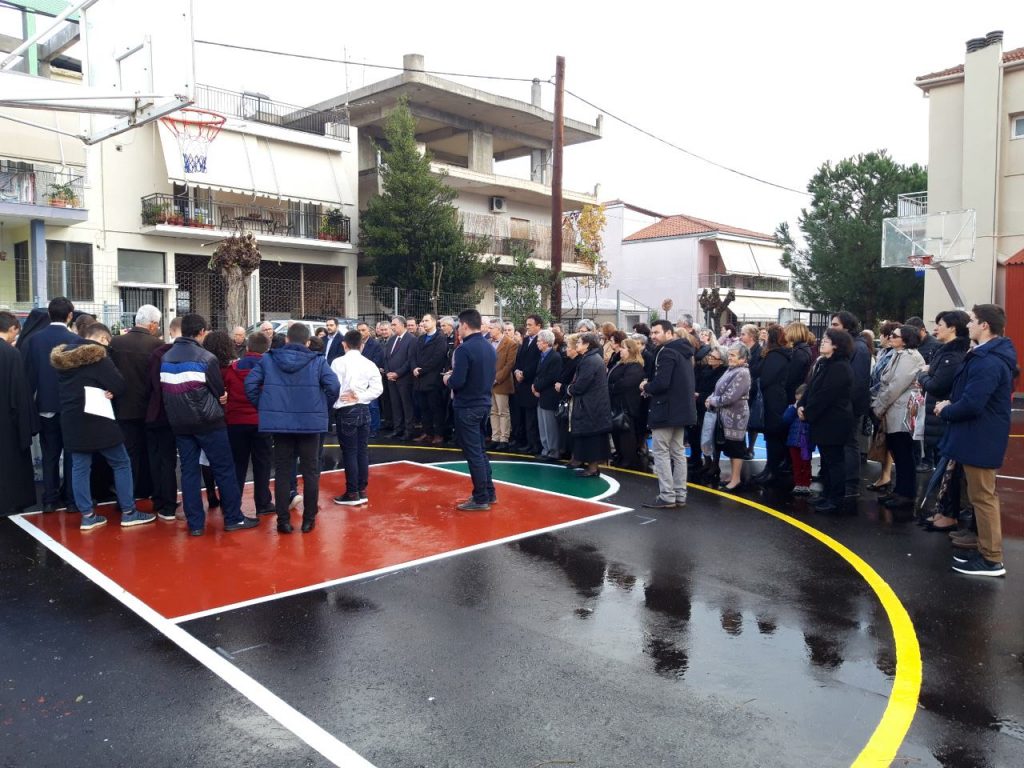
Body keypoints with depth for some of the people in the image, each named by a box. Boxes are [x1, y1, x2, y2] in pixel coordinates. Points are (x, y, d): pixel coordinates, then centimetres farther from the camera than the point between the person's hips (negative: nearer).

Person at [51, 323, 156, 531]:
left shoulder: (63, 356, 11)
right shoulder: (98, 356, -12)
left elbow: (65, 386, 19)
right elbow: (119, 385, -15)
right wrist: (110, 392, 6)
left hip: (71, 420, 7)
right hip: (97, 419, -7)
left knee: (80, 467, 8)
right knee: (121, 463, 4)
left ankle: (87, 515, 11)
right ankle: (128, 513, 6)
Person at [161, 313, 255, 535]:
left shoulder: (166, 358, 5)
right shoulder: (205, 357, -13)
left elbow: (162, 390, 9)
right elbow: (220, 391, -6)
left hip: (179, 423, 5)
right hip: (207, 421, -5)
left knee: (189, 471, 9)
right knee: (224, 469, 4)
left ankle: (195, 524, 10)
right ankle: (233, 518, 9)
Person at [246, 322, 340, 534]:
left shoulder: (268, 359, 3)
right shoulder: (317, 361, -3)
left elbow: (250, 383, -3)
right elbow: (333, 386, -12)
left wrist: (262, 407, 8)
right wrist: (323, 408, 4)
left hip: (279, 422, 2)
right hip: (310, 422, -1)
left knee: (282, 472, 10)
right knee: (310, 472, 10)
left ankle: (283, 520, 12)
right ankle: (309, 519, 14)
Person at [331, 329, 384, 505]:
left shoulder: (338, 362, -8)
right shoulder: (369, 364, 3)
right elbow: (377, 388, -3)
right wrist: (360, 397, -5)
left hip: (346, 411, -4)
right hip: (364, 410, 4)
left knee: (349, 452, 0)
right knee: (362, 450, 10)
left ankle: (352, 493, 3)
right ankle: (362, 491, 16)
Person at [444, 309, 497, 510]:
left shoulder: (464, 349, -19)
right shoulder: (489, 347, 8)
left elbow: (457, 382, -24)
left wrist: (448, 379, -3)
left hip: (467, 407, -8)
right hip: (484, 404, 8)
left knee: (473, 453, 0)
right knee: (480, 450, 18)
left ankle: (481, 499, 7)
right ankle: (489, 493, 24)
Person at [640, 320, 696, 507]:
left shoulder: (666, 352, -16)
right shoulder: (683, 351, 14)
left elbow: (661, 383, -26)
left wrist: (646, 387, -6)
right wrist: (651, 388, 11)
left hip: (666, 410, -9)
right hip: (681, 409, 9)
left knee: (661, 452, -3)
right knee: (678, 452, 12)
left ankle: (667, 496, -2)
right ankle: (680, 495, 16)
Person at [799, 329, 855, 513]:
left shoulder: (840, 367, -17)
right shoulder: (823, 363, 13)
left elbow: (825, 395, -21)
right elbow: (811, 387, 12)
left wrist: (808, 413, -14)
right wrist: (801, 405, -3)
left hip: (834, 421, -10)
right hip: (823, 420, 10)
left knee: (834, 460, -3)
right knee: (826, 459, 16)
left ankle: (837, 502, 4)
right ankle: (827, 495, 26)